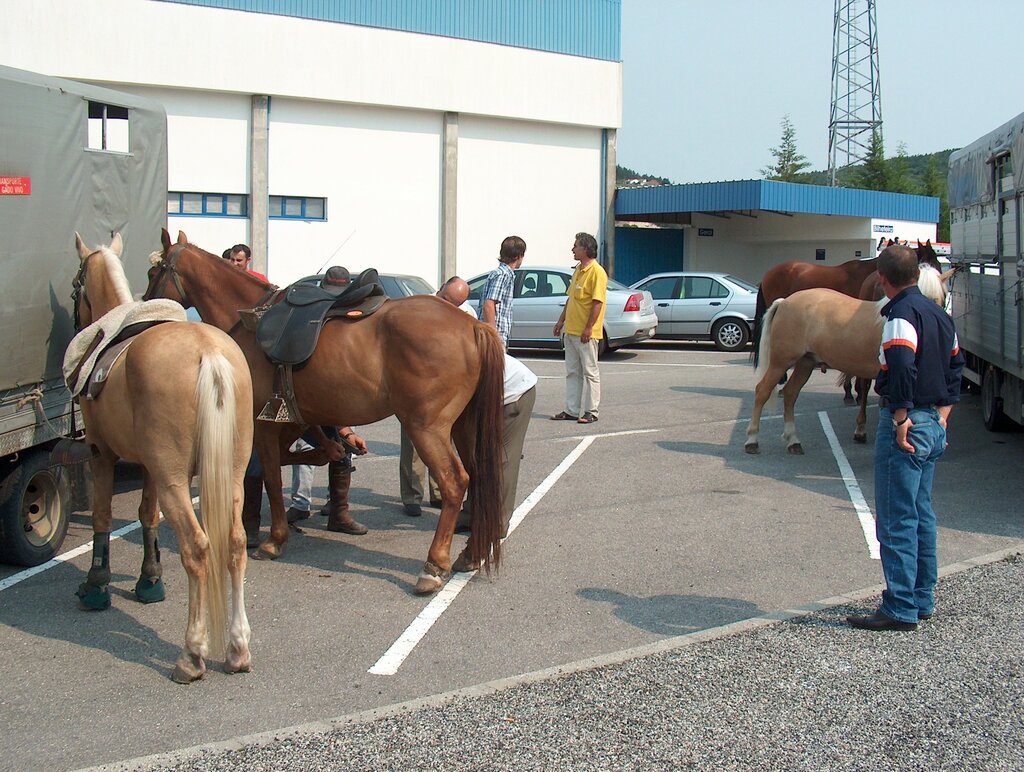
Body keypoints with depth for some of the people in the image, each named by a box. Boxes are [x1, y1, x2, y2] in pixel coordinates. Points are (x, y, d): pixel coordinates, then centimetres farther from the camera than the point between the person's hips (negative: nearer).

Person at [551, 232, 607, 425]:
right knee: (572, 372, 11)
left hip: (586, 333, -9)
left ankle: (590, 411, 4)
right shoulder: (578, 270, 15)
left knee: (590, 372, -1)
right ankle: (571, 410, 16)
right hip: (570, 331, 9)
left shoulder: (596, 272, -14)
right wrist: (561, 321, 20)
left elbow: (597, 302, -19)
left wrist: (588, 328, -22)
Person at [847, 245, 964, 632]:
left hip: (905, 423, -10)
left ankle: (901, 608, -2)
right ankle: (922, 599, 24)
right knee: (921, 514, 17)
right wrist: (941, 415, 21)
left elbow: (902, 367, -30)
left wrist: (901, 420, -25)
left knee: (896, 520, -5)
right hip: (934, 424, 10)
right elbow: (955, 365, 20)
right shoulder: (937, 312, 14)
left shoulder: (902, 314, -15)